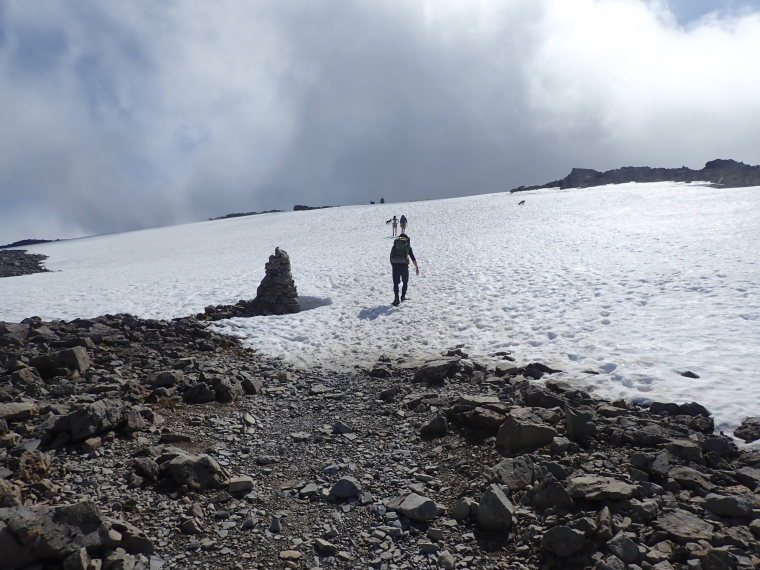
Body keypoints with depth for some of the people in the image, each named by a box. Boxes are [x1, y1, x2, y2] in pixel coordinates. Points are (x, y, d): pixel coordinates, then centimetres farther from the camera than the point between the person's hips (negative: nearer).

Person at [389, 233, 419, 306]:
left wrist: (392, 266, 24)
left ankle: (396, 298, -2)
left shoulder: (395, 245, 14)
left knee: (395, 283, 7)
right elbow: (413, 258, 7)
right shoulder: (408, 245, 9)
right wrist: (417, 267, 11)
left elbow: (391, 257, 13)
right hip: (404, 265, -1)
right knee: (405, 282, 18)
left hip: (395, 265, 1)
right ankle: (403, 297, 19)